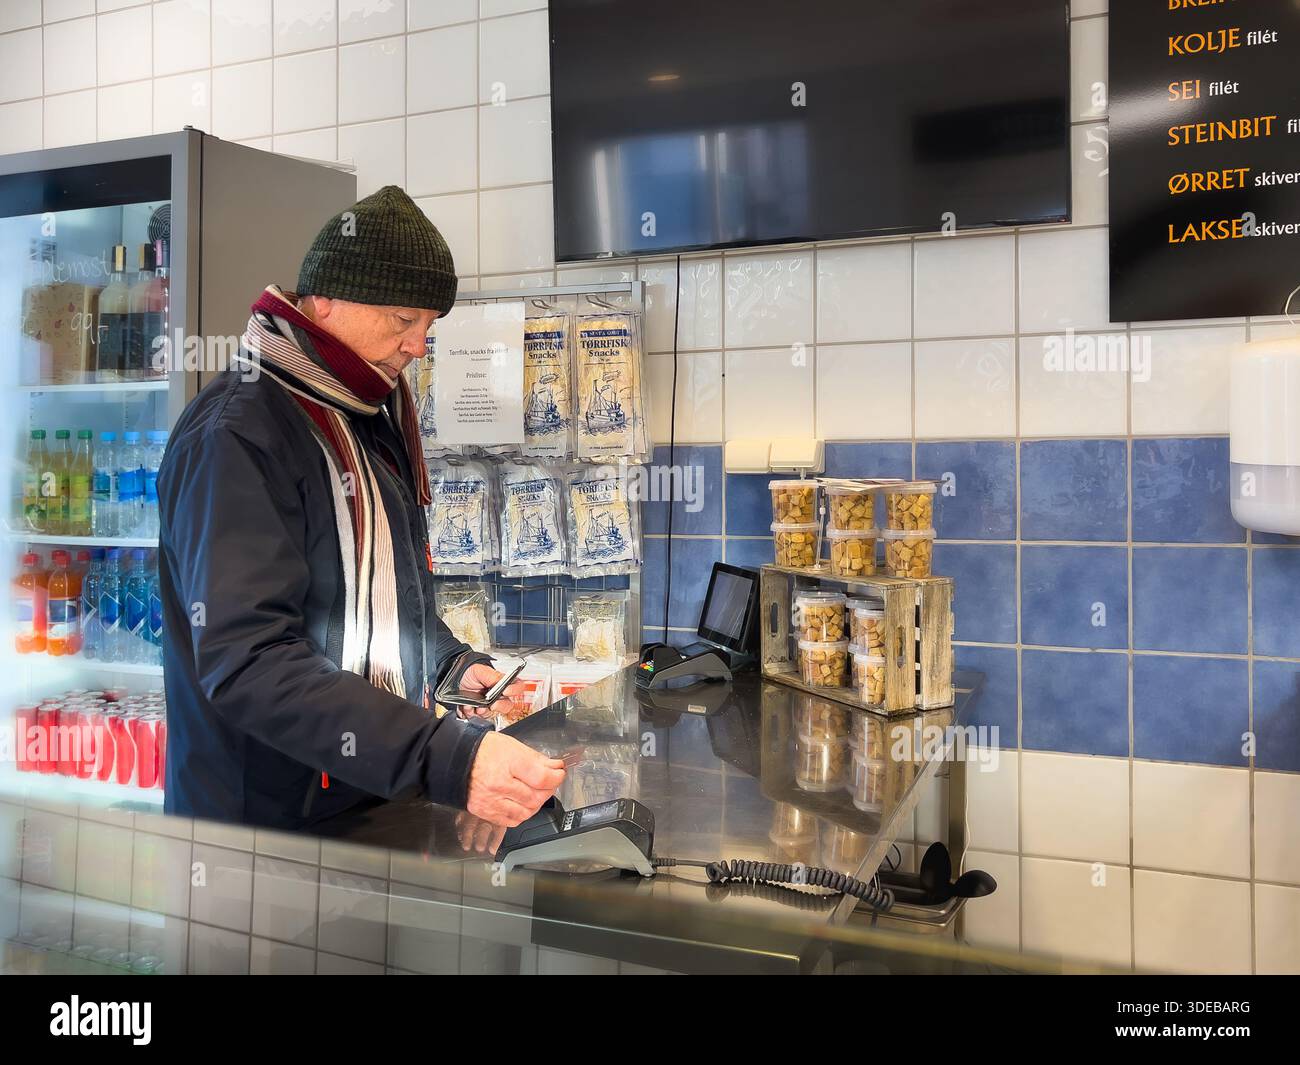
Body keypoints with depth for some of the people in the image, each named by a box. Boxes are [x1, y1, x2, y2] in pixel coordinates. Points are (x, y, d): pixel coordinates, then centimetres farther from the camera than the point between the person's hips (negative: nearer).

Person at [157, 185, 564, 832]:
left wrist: (452, 665, 2)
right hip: (264, 828, -8)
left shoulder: (370, 423, 9)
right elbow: (247, 660, -30)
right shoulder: (236, 437, -20)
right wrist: (445, 760, -38)